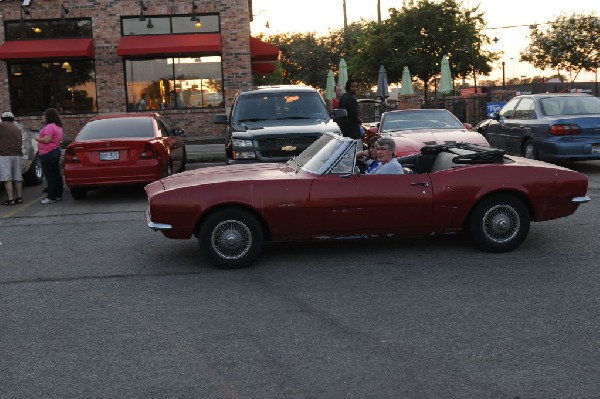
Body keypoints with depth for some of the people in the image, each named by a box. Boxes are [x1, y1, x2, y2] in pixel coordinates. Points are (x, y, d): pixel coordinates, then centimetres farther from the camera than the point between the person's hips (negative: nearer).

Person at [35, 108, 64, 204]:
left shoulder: (49, 127, -18)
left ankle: (51, 197, -5)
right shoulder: (58, 127, 13)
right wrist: (41, 137, 19)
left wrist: (38, 138, -8)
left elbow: (46, 140, -25)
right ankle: (58, 195, 18)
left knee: (50, 176, -7)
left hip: (48, 154, -10)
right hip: (56, 151, 10)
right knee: (56, 175, 13)